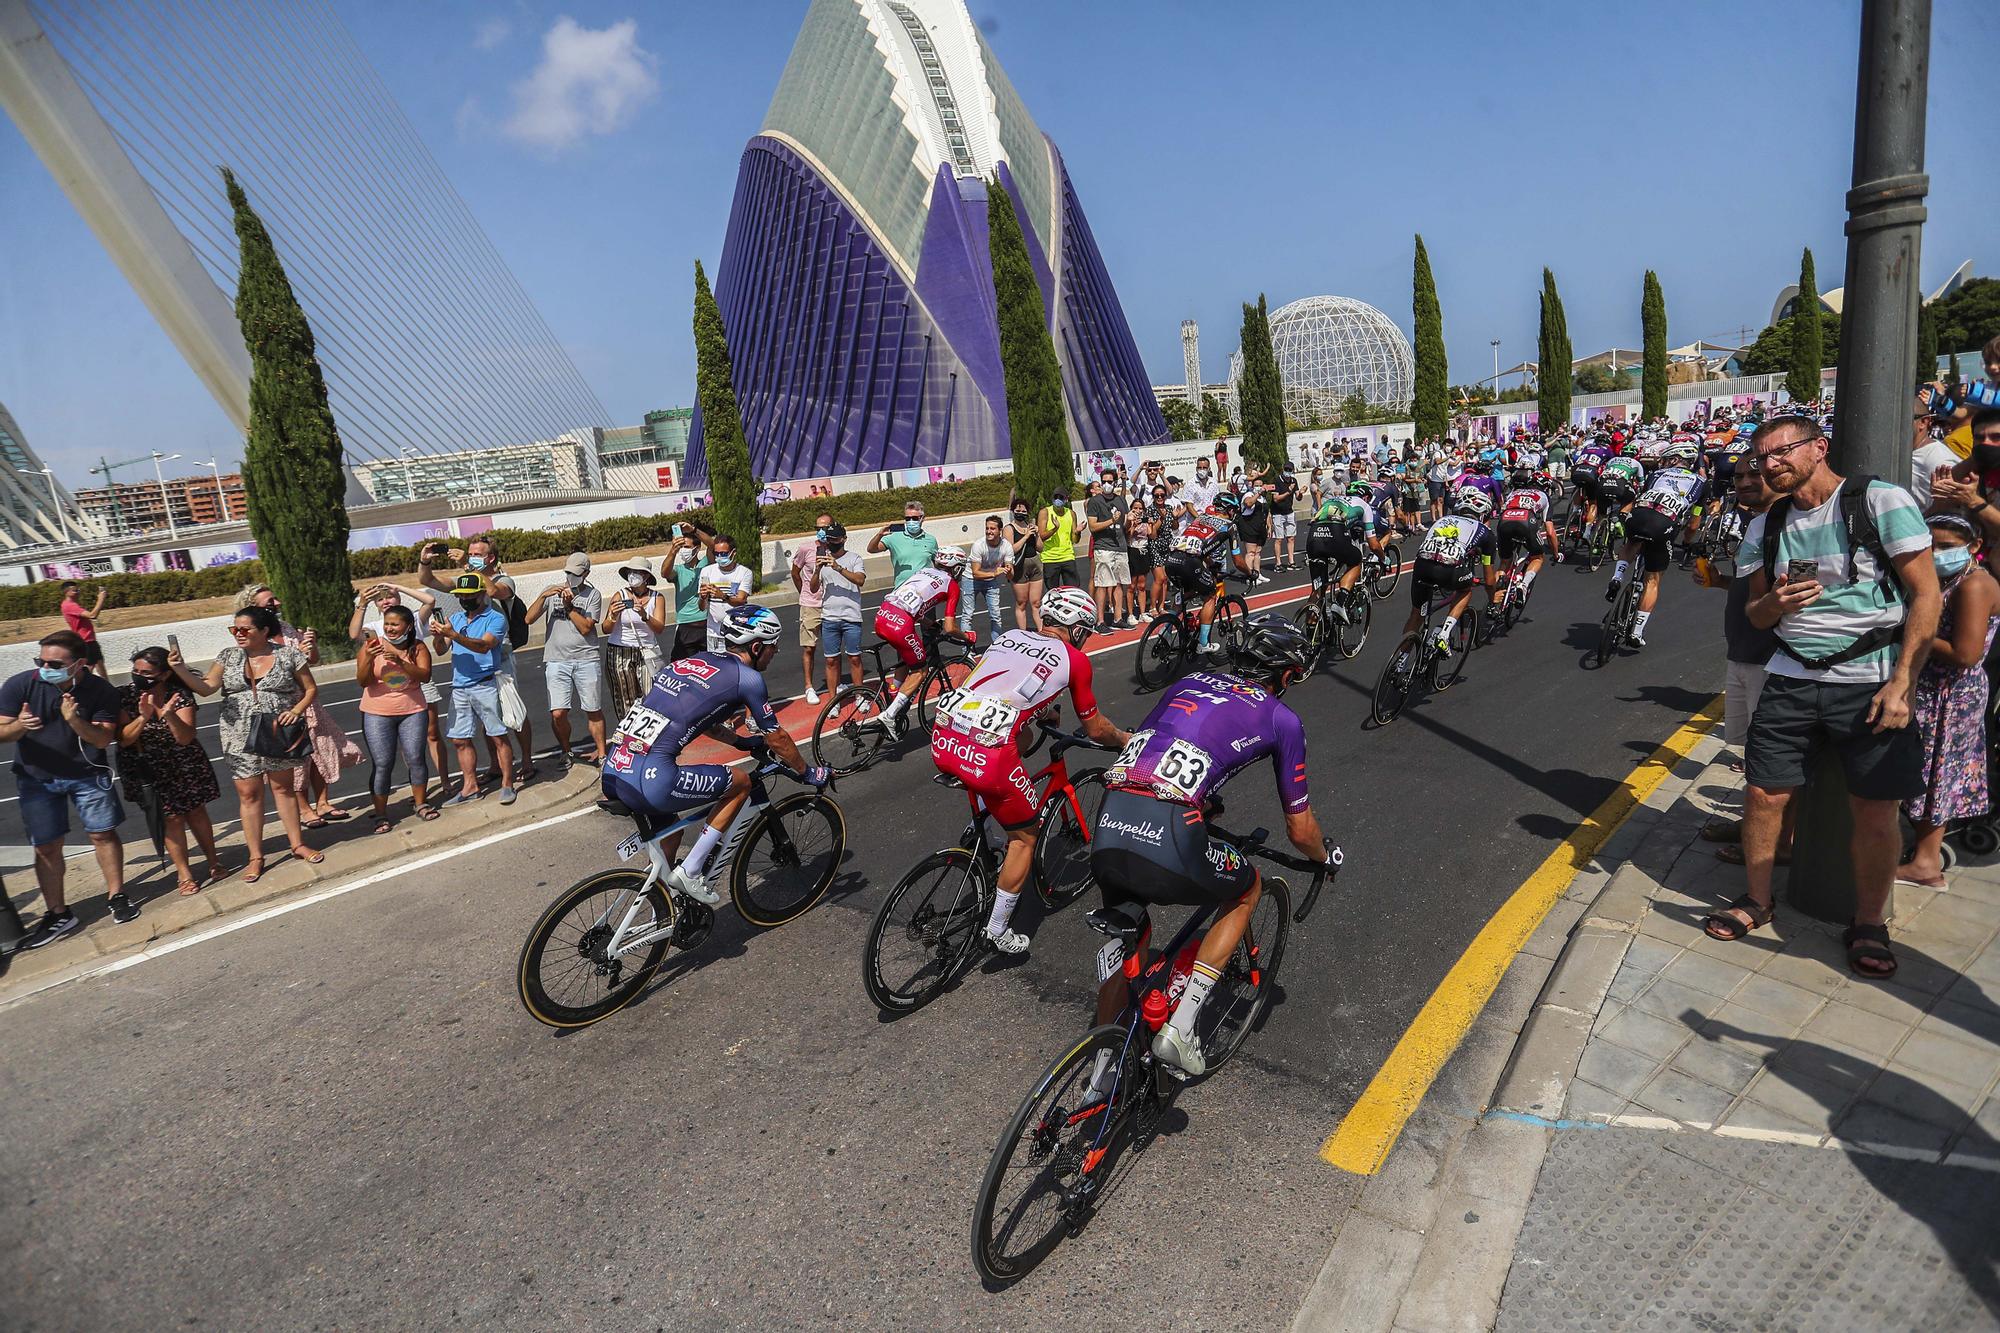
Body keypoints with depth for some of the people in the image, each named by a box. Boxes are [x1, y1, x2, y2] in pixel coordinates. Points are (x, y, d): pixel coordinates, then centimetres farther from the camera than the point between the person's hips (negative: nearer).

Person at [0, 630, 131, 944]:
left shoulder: (101, 690, -14)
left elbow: (103, 739, -15)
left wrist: (75, 720, -33)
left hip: (88, 773, -1)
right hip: (36, 778, 1)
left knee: (103, 834, 2)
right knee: (46, 847, 4)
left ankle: (116, 897, 18)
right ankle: (58, 915, 15)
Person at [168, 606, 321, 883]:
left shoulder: (288, 655, -3)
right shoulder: (228, 657, 4)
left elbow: (311, 689, 2)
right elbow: (205, 687, -5)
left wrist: (296, 710, -13)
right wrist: (180, 670, -19)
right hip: (241, 740, 2)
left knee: (284, 788, 9)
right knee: (248, 794, 4)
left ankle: (298, 844, 22)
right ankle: (256, 857, 12)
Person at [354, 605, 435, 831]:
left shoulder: (417, 647, -1)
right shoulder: (372, 645, -4)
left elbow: (425, 675, -14)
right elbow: (362, 681, -8)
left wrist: (400, 662, -27)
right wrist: (368, 659, -25)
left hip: (412, 712, 1)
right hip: (377, 714, -1)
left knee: (415, 759, 0)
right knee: (383, 765, -3)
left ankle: (420, 803, 18)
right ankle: (381, 815, 4)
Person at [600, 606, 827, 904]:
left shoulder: (692, 661, 22)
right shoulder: (746, 677, 0)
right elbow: (777, 740, 9)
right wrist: (809, 773, 25)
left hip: (612, 771, 9)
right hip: (650, 780, -8)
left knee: (667, 834, 31)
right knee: (741, 782, 12)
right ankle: (690, 872, 10)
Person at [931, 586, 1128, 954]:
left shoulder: (1010, 636, 22)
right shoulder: (1074, 659, 9)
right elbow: (1095, 729, 19)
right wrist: (1126, 740, 39)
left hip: (942, 740, 6)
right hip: (987, 755, -6)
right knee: (1025, 836, 17)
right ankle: (998, 932, 24)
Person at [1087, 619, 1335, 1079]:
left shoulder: (1190, 682, 27)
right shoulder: (1281, 718, 15)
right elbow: (1300, 829, 20)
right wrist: (1327, 856, 43)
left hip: (1108, 831, 5)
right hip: (1170, 838, -5)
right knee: (1249, 888, 28)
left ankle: (1103, 1067, 35)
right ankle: (1181, 1025, 19)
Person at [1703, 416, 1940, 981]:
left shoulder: (1882, 501, -7)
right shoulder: (1766, 526, 8)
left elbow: (1925, 596, -8)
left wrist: (1900, 685, -14)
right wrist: (1771, 603, -10)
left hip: (1871, 683, -4)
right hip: (1791, 678, 4)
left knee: (1876, 812, 0)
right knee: (1764, 795, 3)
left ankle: (1869, 923, 18)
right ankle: (1758, 899, 22)